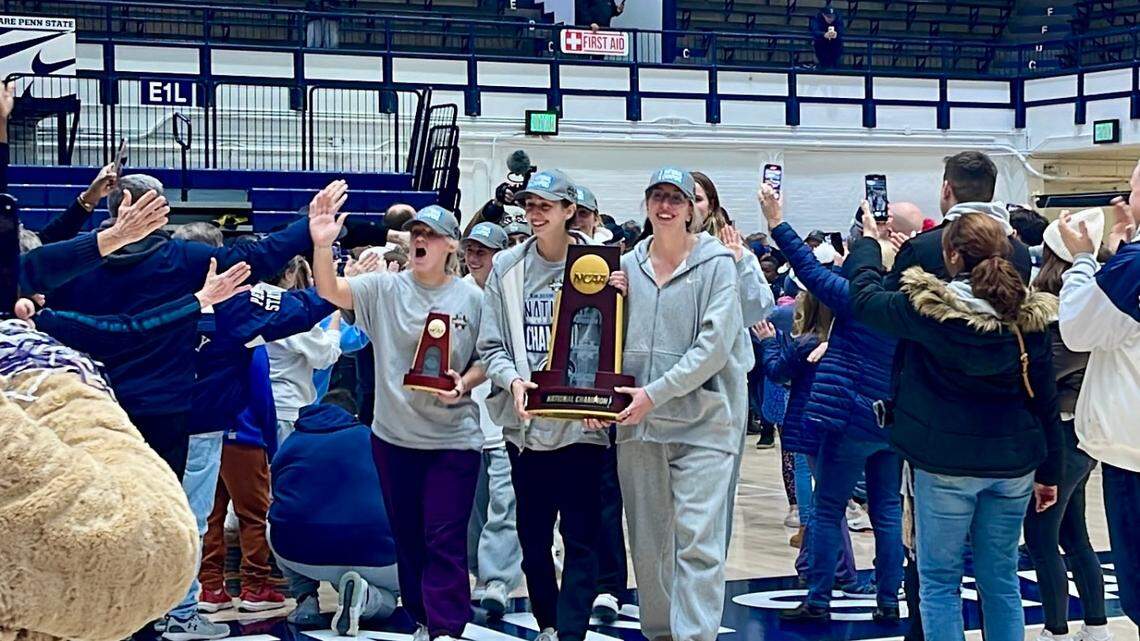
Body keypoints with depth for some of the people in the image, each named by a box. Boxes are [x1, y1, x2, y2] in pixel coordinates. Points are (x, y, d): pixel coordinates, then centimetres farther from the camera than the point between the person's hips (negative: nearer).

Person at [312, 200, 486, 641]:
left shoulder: (471, 298, -2)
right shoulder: (384, 288, -2)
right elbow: (330, 291, -16)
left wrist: (465, 382, -16)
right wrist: (322, 246, -34)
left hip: (453, 437, -2)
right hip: (395, 435, 2)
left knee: (445, 540, -5)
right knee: (407, 537, 14)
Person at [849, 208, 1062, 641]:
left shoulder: (930, 308, -13)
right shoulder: (1030, 316, -1)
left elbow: (865, 297, 3)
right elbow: (1046, 400, 4)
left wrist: (867, 240, 19)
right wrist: (1049, 471, 13)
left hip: (946, 462, -4)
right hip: (1013, 463, 4)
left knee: (939, 580, 6)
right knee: (1001, 579, 14)